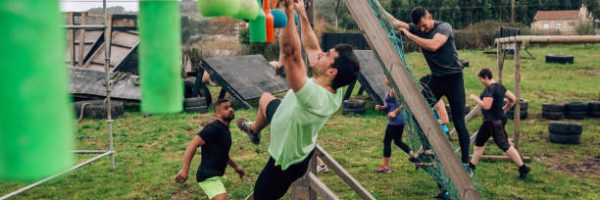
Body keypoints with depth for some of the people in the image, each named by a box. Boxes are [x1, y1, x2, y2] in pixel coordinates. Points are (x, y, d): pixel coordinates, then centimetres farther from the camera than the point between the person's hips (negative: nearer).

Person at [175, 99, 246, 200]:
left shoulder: (225, 129, 13)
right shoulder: (213, 128, -17)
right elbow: (193, 145, -25)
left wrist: (236, 167, 33)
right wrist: (184, 170, -33)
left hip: (215, 175, 10)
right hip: (208, 176, -10)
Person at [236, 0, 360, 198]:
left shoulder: (313, 97, -44)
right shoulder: (334, 89, -19)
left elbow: (290, 53, -51)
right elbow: (311, 47, -6)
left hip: (286, 162, -9)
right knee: (265, 98, 28)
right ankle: (254, 129, 60)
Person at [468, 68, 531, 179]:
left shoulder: (490, 89, -20)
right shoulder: (499, 86, 9)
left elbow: (486, 106, -27)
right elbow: (513, 99, 11)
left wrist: (475, 98, -15)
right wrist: (504, 109, 18)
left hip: (495, 121, -11)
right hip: (490, 120, 11)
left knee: (504, 145, -6)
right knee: (479, 141, 16)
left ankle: (523, 168, -1)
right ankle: (471, 166, 25)